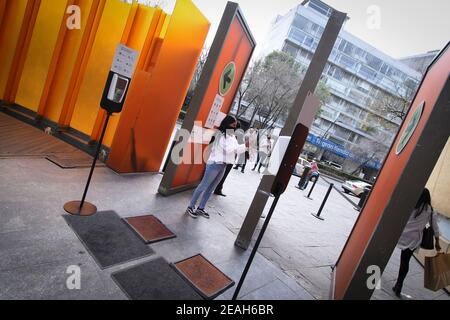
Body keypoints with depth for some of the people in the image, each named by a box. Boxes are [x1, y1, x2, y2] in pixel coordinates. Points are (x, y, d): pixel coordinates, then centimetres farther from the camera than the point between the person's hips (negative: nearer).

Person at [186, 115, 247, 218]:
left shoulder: (232, 136, 11)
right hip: (215, 164, -7)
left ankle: (200, 208, 22)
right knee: (203, 186, -1)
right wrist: (245, 145, -20)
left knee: (211, 189, 12)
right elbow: (227, 149, -19)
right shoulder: (220, 134, -11)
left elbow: (236, 150, 9)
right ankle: (190, 207, 10)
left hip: (223, 166, 7)